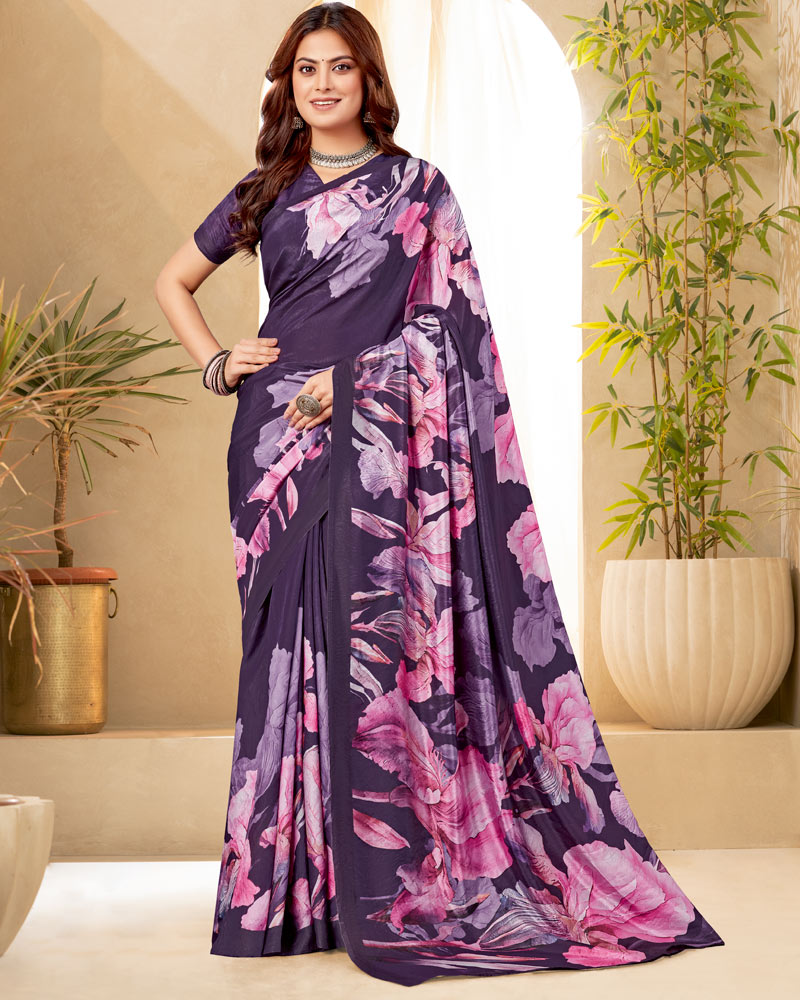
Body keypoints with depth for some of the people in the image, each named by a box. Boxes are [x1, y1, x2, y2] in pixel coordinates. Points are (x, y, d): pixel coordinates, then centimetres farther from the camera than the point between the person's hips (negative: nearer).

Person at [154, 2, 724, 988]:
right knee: (285, 642, 2)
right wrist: (217, 364, 9)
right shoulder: (264, 194, 15)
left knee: (370, 637, -10)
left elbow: (445, 318, 0)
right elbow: (173, 281, 25)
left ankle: (381, 891, -3)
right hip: (276, 436, 3)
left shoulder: (417, 187, 7)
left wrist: (355, 377, -12)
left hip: (373, 440, -3)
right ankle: (286, 887, 9)